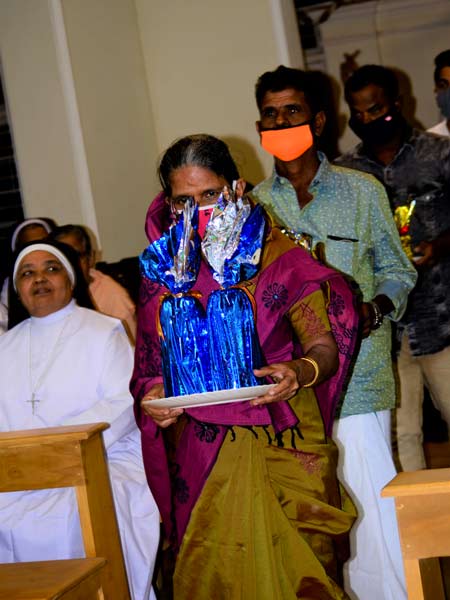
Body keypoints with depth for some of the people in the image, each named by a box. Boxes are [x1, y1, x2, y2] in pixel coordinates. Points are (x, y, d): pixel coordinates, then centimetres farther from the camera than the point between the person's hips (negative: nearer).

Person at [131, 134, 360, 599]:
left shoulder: (278, 256, -3)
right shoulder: (163, 269, 4)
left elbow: (325, 347, -5)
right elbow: (154, 363, 9)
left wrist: (301, 372, -27)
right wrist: (151, 398, -13)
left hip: (283, 446, -2)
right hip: (201, 452, 2)